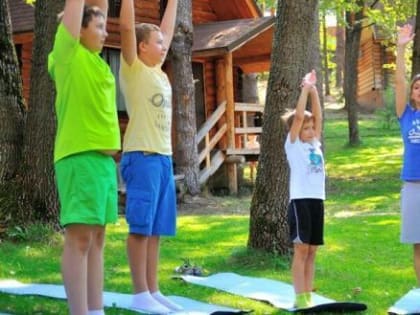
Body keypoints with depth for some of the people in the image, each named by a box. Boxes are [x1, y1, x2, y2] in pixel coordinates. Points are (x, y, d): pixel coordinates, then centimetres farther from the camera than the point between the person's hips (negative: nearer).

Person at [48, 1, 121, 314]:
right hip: (80, 156, -8)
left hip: (104, 157, 8)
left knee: (97, 238, 8)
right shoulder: (68, 53, -2)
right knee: (79, 237, -8)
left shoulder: (94, 60, 17)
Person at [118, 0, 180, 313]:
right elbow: (126, 26, -12)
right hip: (141, 156, -8)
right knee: (141, 226, -5)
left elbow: (167, 30, 28)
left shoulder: (158, 72, 17)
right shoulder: (133, 69, -2)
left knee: (156, 229, 9)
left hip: (164, 157, 8)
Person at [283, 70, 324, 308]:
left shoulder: (315, 143, 15)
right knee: (301, 249, -5)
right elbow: (298, 116, -10)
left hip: (317, 200, 6)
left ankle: (308, 295, 13)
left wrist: (314, 91, 7)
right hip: (300, 200, -6)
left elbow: (318, 116, 10)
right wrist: (305, 89, -5)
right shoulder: (293, 144, 0)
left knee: (312, 250, 8)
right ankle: (300, 297, -3)